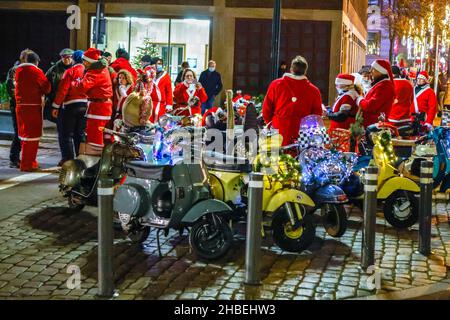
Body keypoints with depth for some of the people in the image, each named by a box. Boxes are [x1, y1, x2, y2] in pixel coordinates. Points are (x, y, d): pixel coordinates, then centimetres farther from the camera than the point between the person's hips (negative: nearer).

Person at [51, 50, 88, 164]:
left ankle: (68, 159, 2)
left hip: (70, 106, -5)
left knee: (67, 134, 3)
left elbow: (63, 90, -11)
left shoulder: (70, 72, -9)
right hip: (85, 106, 5)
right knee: (80, 134, 14)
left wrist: (56, 106, -6)